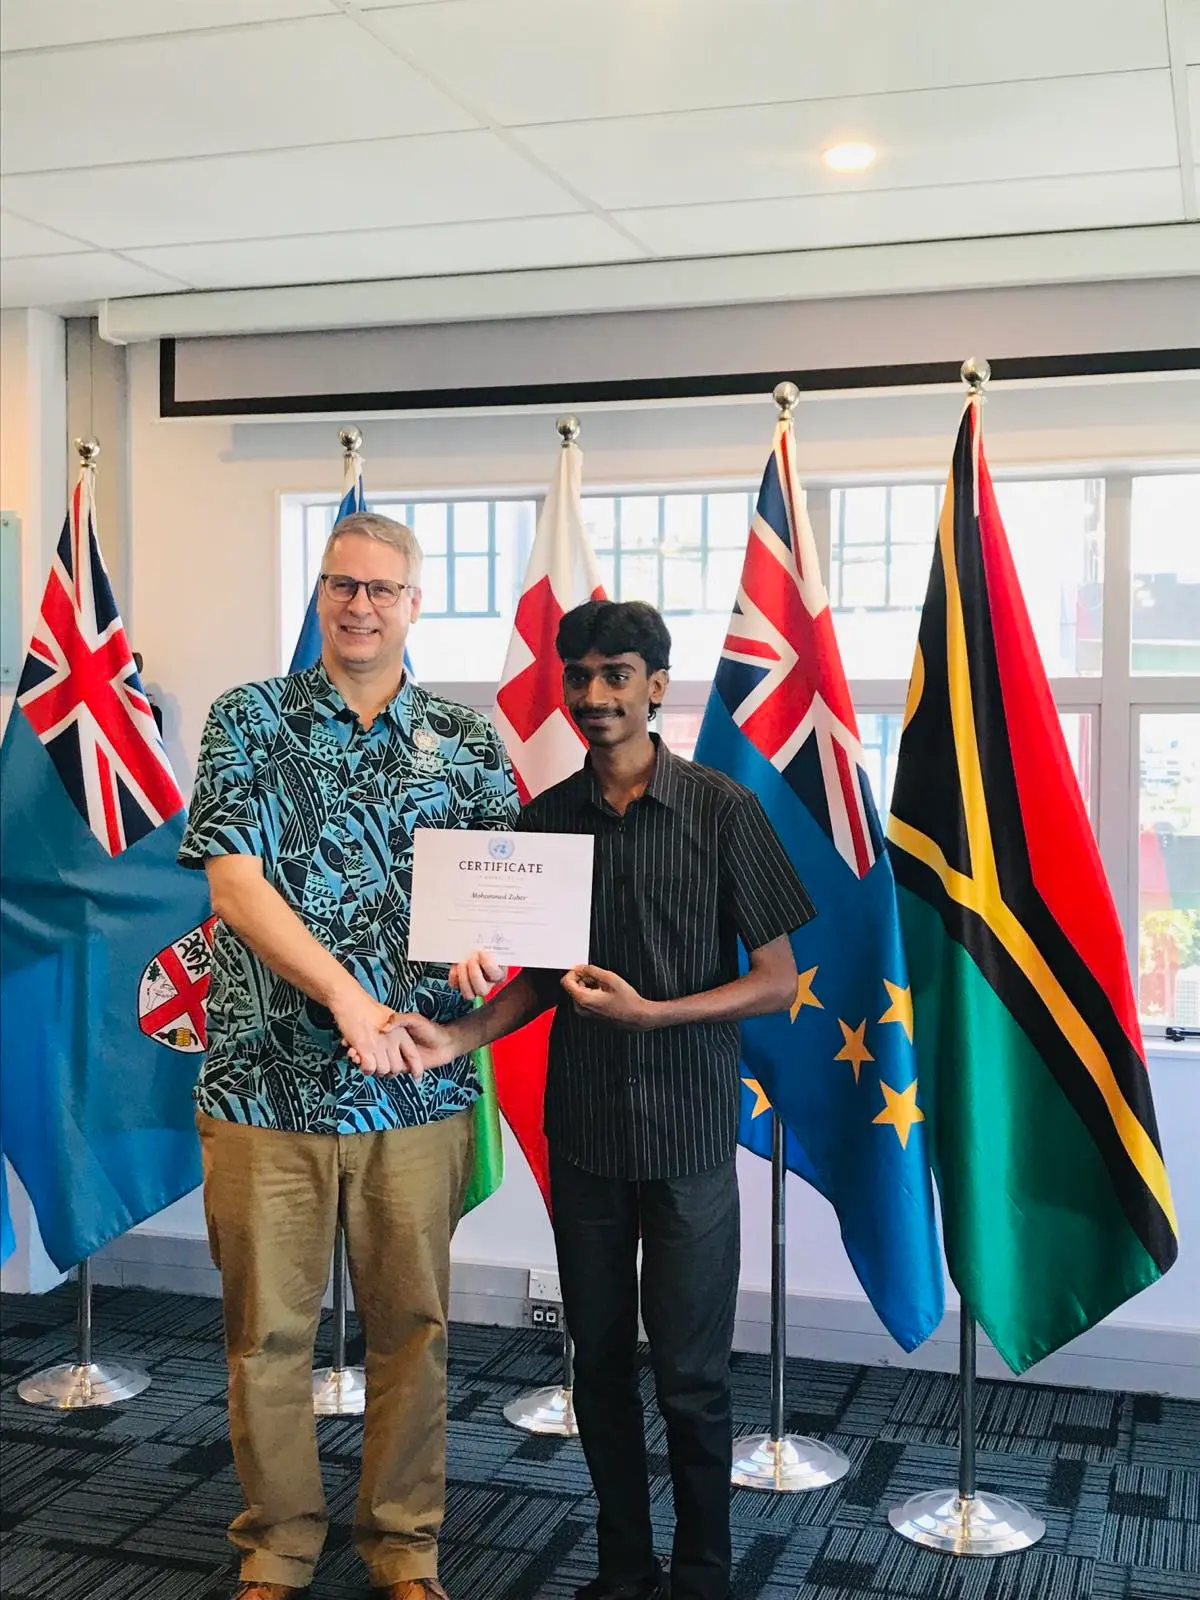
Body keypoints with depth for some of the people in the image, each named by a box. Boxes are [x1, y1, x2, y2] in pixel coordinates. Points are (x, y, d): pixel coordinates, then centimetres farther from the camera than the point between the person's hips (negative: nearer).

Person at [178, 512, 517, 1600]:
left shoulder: (467, 742, 7)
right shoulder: (250, 721, 1)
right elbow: (235, 884, -9)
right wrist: (347, 995, -20)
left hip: (417, 1088, 2)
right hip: (266, 1082, -1)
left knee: (413, 1325, 11)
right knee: (267, 1329, 9)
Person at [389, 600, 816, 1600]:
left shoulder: (722, 811, -8)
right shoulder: (546, 820, 4)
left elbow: (776, 982, -7)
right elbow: (540, 977, 10)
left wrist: (649, 1012, -18)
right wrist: (462, 1038, -7)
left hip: (687, 1137, -3)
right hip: (582, 1131, 4)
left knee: (690, 1380, 3)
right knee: (601, 1367, 14)